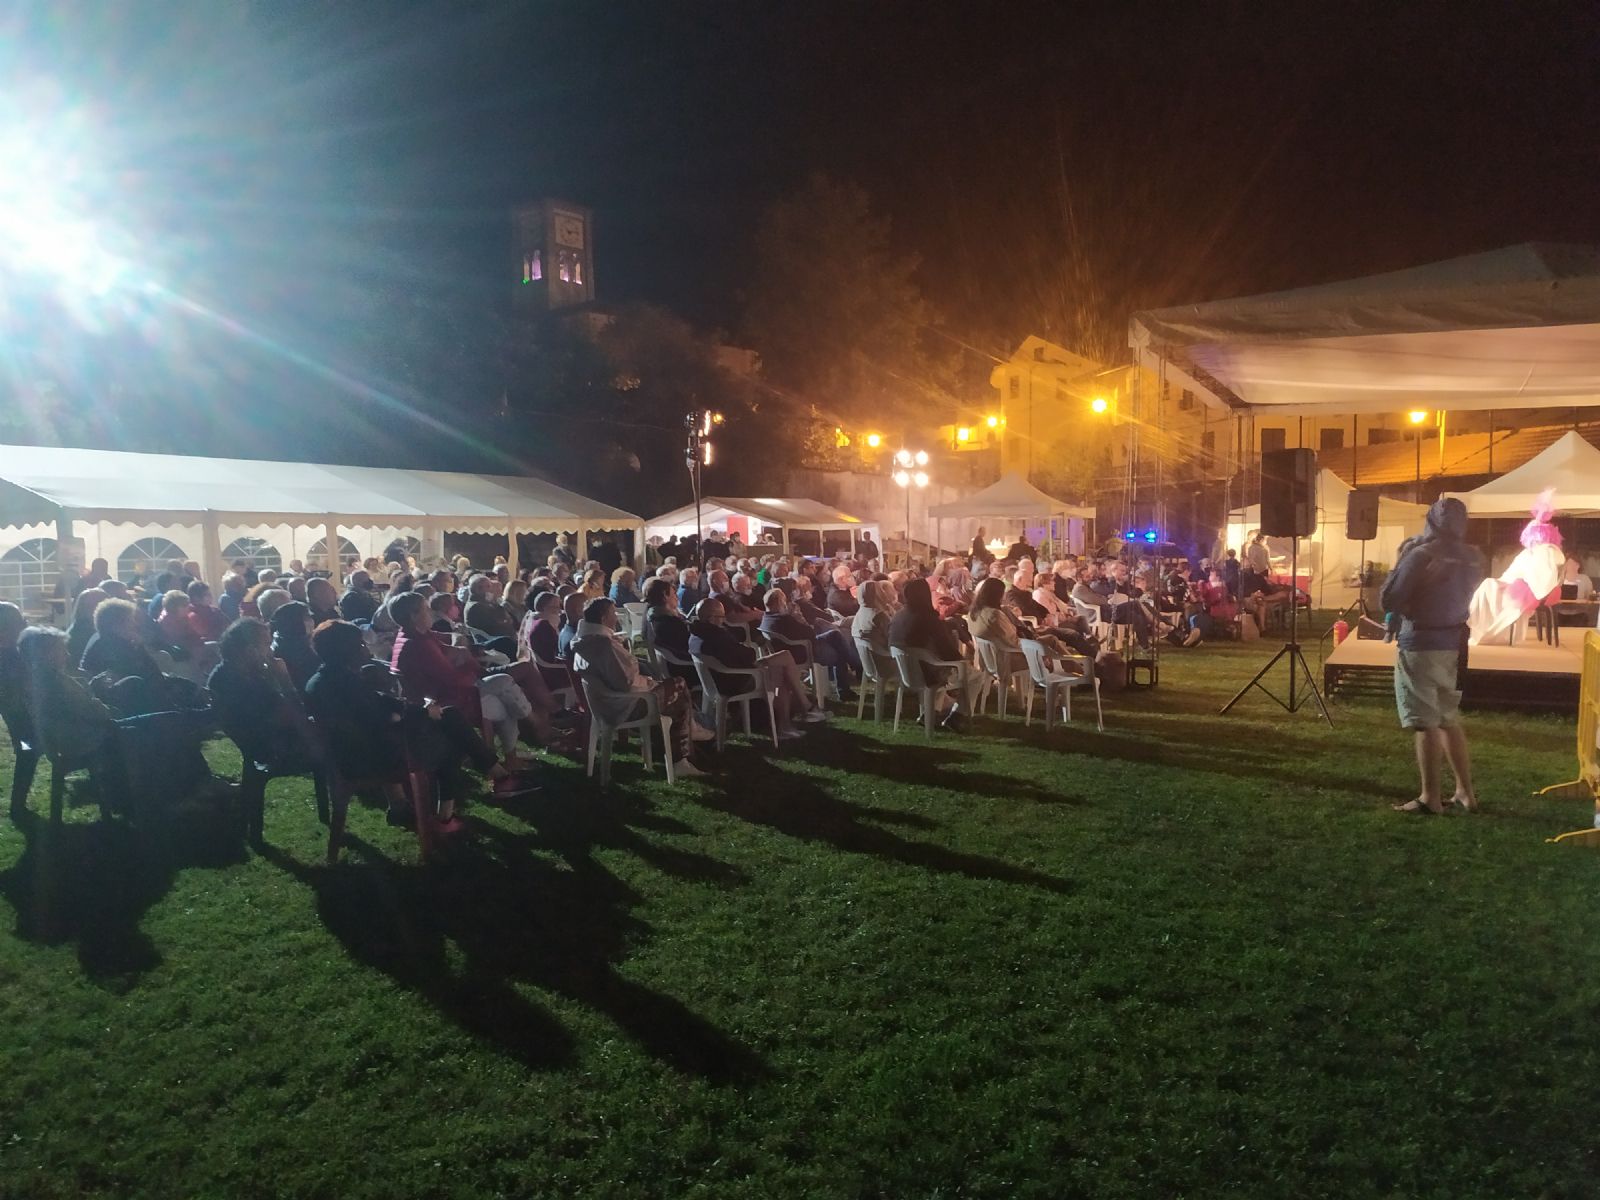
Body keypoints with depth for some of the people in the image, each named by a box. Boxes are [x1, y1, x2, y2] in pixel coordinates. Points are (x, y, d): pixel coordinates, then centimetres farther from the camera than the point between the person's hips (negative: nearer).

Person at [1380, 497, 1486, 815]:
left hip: (1421, 646, -7)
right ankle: (1465, 792, 21)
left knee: (1424, 723, -1)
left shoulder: (1421, 555, -17)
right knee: (1449, 719, 17)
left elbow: (1388, 600, -16)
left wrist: (1401, 562, -2)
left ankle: (1430, 797, 3)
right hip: (1454, 644, 7)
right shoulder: (1473, 557, 4)